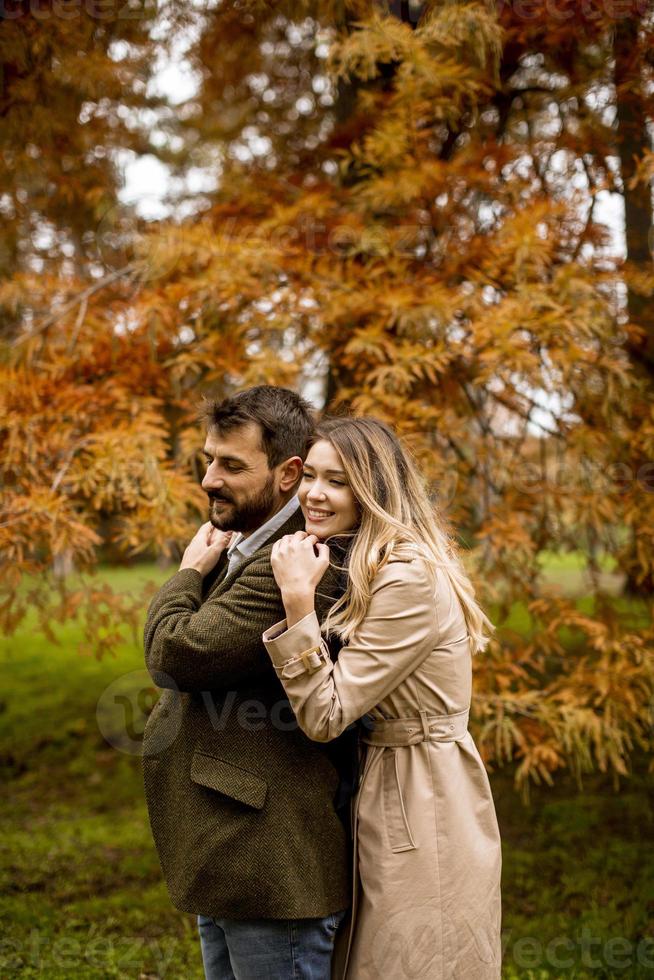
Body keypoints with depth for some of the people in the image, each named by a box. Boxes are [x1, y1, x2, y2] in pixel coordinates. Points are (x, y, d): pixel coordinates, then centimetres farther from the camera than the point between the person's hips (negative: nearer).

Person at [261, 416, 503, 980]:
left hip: (424, 821, -10)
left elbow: (326, 716, -22)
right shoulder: (365, 571, 10)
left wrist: (298, 600, -27)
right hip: (381, 806, 10)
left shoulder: (412, 580, -21)